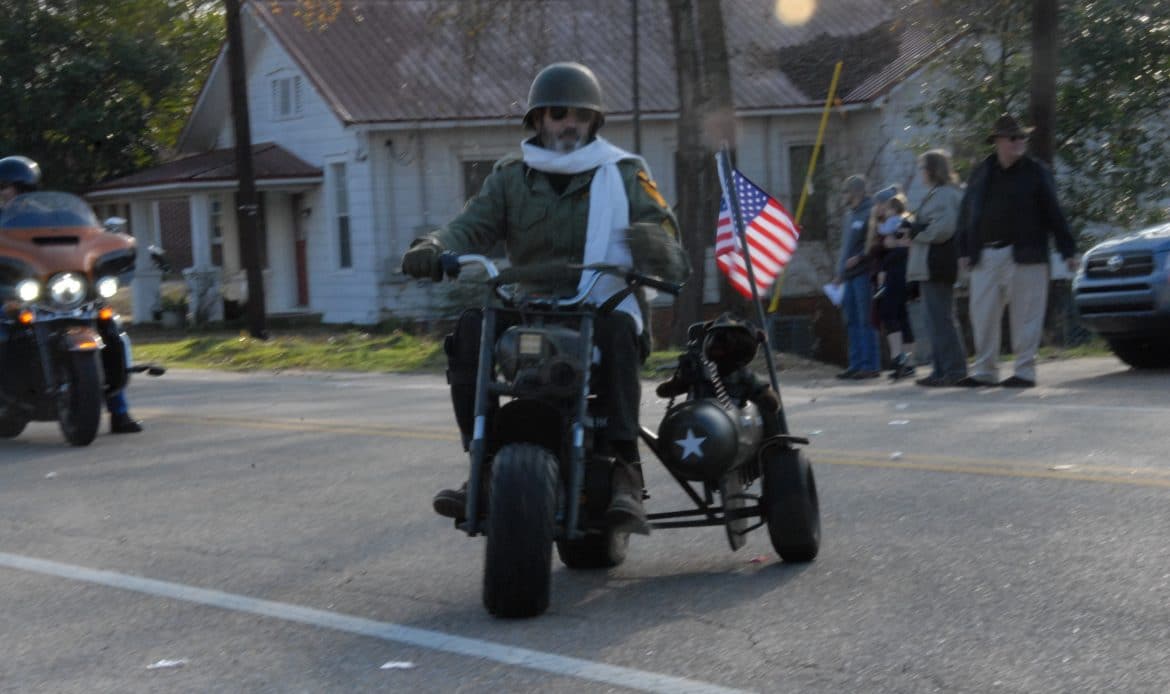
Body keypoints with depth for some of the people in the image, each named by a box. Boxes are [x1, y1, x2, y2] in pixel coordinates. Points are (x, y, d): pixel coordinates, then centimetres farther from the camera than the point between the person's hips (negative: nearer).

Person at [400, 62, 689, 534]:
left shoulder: (625, 175, 9)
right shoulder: (510, 177, 15)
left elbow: (667, 247, -2)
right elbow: (473, 226, 0)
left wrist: (658, 249, -29)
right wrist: (434, 249, -25)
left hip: (606, 307, -2)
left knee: (617, 332, -37)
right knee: (470, 327, -26)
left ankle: (626, 474, -37)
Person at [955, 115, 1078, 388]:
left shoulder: (1036, 173, 2)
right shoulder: (981, 173, 11)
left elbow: (1054, 214, -1)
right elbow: (967, 213, 13)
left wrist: (1068, 250, -5)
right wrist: (965, 250, 6)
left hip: (1024, 255, -4)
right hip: (985, 257, 4)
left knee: (1025, 315, -1)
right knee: (982, 315, 5)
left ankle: (1025, 371, 6)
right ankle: (984, 371, 14)